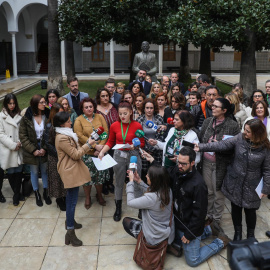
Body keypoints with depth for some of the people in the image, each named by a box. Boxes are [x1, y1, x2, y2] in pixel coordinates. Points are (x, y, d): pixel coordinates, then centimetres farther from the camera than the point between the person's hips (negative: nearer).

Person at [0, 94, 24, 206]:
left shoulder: (19, 115, 8)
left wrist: (20, 143, -7)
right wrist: (13, 145, -11)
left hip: (19, 149, 3)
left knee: (19, 171, 4)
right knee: (11, 172, 3)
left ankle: (17, 194, 18)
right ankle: (17, 193, 19)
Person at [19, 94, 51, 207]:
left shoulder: (47, 116, -7)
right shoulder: (26, 118, -10)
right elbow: (22, 136, -8)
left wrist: (44, 148, -13)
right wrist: (33, 150, -13)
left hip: (44, 150, 1)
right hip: (31, 150, -1)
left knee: (45, 171, 12)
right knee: (34, 172, 12)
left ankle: (45, 192, 31)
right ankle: (37, 194, 30)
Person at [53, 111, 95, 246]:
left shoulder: (65, 134, 10)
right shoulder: (62, 138, -24)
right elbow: (76, 155, -19)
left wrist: (86, 145, 8)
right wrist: (88, 145, -11)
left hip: (72, 171, 11)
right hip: (70, 172, -11)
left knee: (71, 199, 23)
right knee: (72, 201, -7)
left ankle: (70, 221, 39)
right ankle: (70, 233, -1)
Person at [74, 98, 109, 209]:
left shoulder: (100, 117, 6)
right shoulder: (79, 120, -1)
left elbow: (106, 132, 0)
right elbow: (80, 136, -12)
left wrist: (101, 146, -12)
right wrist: (95, 146, -17)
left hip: (100, 152, 2)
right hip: (86, 153, -2)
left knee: (100, 174, 9)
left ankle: (99, 195, 31)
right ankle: (87, 198, 25)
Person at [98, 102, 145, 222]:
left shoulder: (137, 125, -9)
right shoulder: (114, 126, -3)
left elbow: (142, 143, -1)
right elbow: (110, 142, 7)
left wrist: (134, 146, -20)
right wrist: (102, 152, -6)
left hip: (133, 155, -2)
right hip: (119, 155, 2)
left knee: (136, 183, 4)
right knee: (119, 183, 15)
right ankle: (118, 208, 32)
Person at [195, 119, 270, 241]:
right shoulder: (240, 138, -9)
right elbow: (222, 145, -13)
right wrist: (201, 147, -21)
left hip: (251, 187, -2)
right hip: (234, 183, 2)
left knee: (250, 211, 12)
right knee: (236, 208, 17)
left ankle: (250, 234, 41)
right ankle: (237, 232, 42)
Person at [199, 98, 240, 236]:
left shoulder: (233, 125, -10)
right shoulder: (208, 121, 4)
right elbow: (200, 139, 12)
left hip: (221, 164, -4)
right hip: (207, 162, 4)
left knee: (219, 192, 6)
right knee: (208, 191, 15)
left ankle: (216, 220, 24)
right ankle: (209, 216, 33)